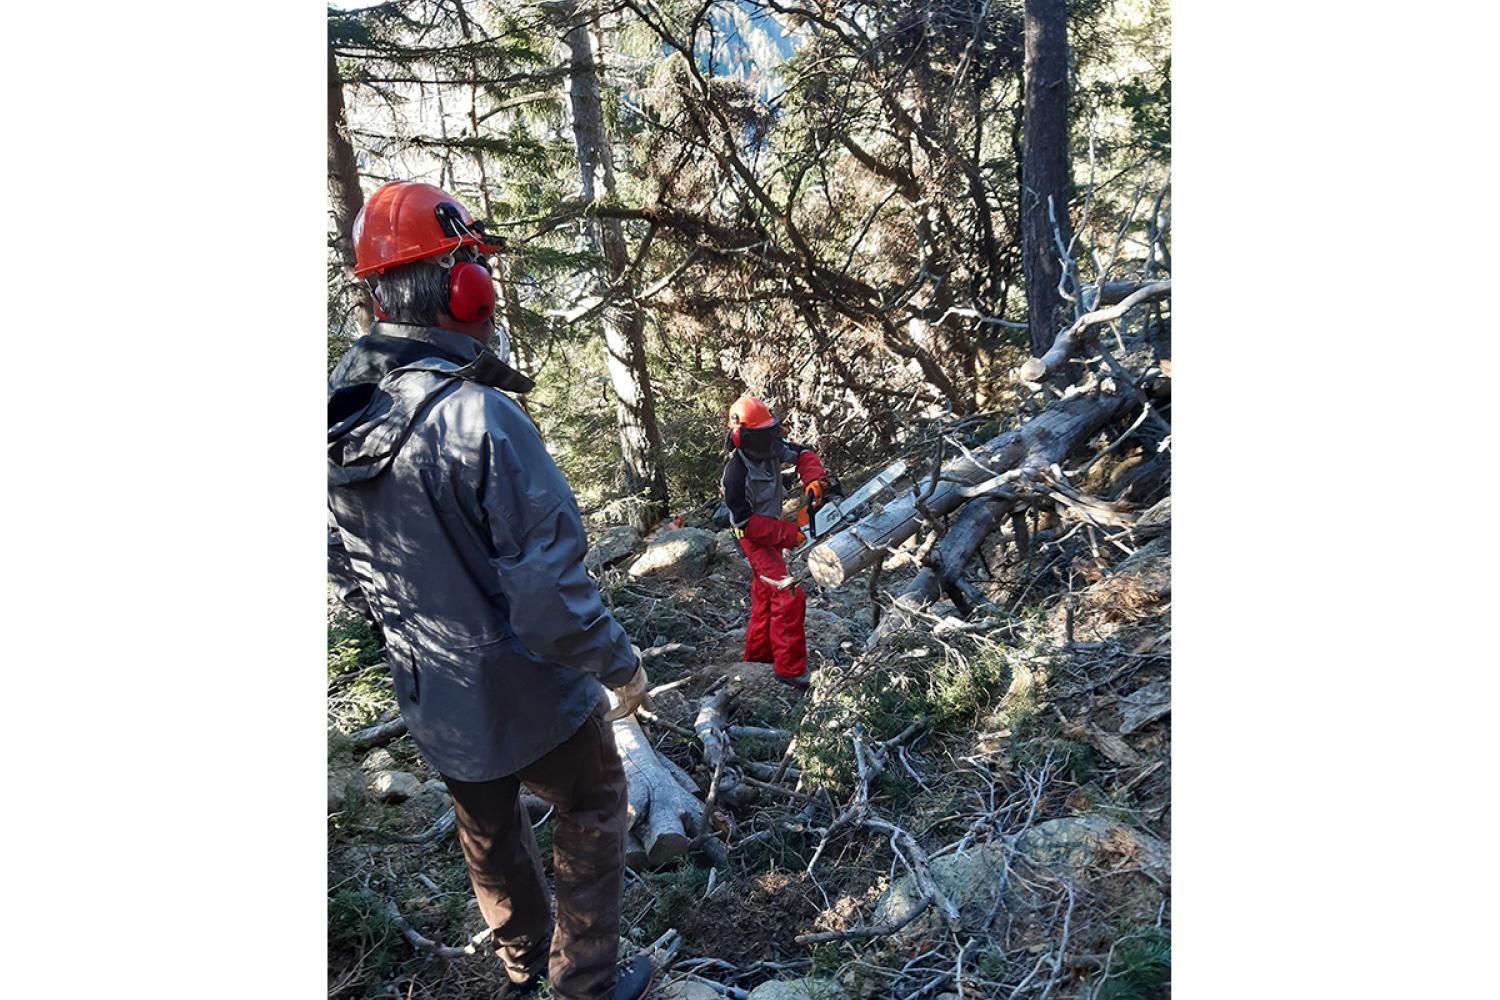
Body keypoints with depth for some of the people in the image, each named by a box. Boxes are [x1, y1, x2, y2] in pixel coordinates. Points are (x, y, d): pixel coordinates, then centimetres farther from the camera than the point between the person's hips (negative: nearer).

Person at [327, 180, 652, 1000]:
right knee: (589, 809, 20)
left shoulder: (337, 422, -6)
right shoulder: (479, 419, -30)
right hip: (527, 695, -6)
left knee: (488, 833, 27)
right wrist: (620, 665, -12)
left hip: (431, 705, 7)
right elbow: (548, 586, -28)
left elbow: (347, 572, 8)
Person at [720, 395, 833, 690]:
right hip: (754, 539, -9)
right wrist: (786, 533, -27)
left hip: (772, 531, 9)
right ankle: (789, 668, -9)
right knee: (788, 596, -16)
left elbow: (803, 454, 5)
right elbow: (744, 520, -26)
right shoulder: (736, 472, -29)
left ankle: (757, 653, 38)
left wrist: (813, 480, -15)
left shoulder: (772, 449, -10)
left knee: (764, 595, 21)